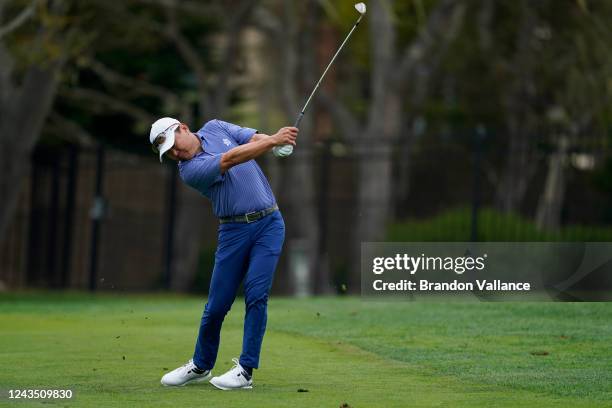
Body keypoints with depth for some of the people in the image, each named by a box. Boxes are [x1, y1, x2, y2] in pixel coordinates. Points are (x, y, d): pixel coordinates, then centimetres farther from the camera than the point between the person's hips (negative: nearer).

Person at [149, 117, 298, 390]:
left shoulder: (215, 128, 6)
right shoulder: (189, 170, -11)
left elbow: (256, 139, 1)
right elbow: (230, 159, -23)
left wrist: (278, 139, -23)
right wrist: (273, 141, -32)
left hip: (268, 223, 2)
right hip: (234, 231, -1)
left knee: (256, 293, -12)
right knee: (217, 304, 2)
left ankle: (245, 370, -9)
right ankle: (201, 366, 24)